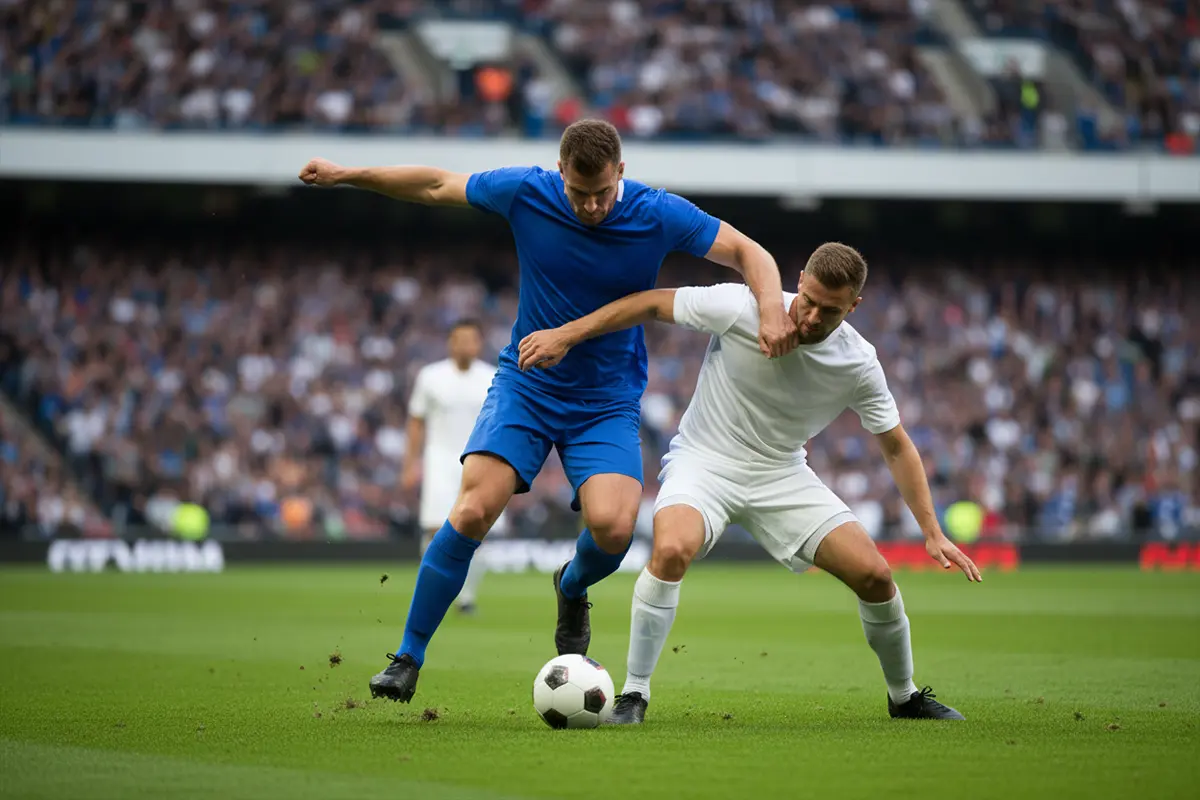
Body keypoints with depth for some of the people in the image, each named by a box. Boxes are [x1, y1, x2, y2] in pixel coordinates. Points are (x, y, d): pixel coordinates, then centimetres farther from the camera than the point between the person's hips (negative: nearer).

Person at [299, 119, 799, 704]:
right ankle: (408, 658, -6)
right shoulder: (525, 192, -11)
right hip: (525, 385, 0)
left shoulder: (659, 215, -14)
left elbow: (749, 253, -8)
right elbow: (436, 186, 4)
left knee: (613, 526, -24)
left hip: (609, 401, 0)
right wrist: (345, 175, 6)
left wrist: (772, 310, -27)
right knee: (474, 509, -21)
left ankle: (572, 588, 15)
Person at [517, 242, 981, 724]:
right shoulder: (742, 309, -21)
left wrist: (932, 532, -2)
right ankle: (634, 693, -18)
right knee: (671, 550, -34)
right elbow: (652, 304, -8)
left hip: (782, 474, 3)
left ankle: (904, 697, 19)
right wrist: (565, 335, -10)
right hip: (703, 460, -3)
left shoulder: (859, 363, -12)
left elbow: (896, 447, 1)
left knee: (874, 574, -8)